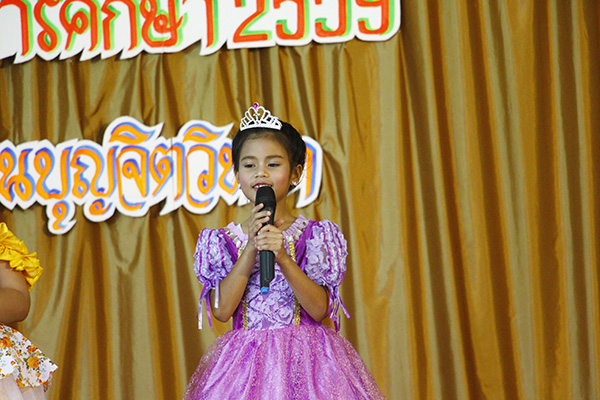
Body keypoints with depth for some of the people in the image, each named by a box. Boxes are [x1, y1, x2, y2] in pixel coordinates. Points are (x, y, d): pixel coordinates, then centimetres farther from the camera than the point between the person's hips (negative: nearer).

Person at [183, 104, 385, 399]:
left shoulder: (315, 235, 2)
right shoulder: (222, 240, 6)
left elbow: (320, 309, -9)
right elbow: (221, 310, -7)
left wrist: (282, 258, -21)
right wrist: (251, 247, -13)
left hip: (305, 360, -1)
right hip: (245, 359, 1)